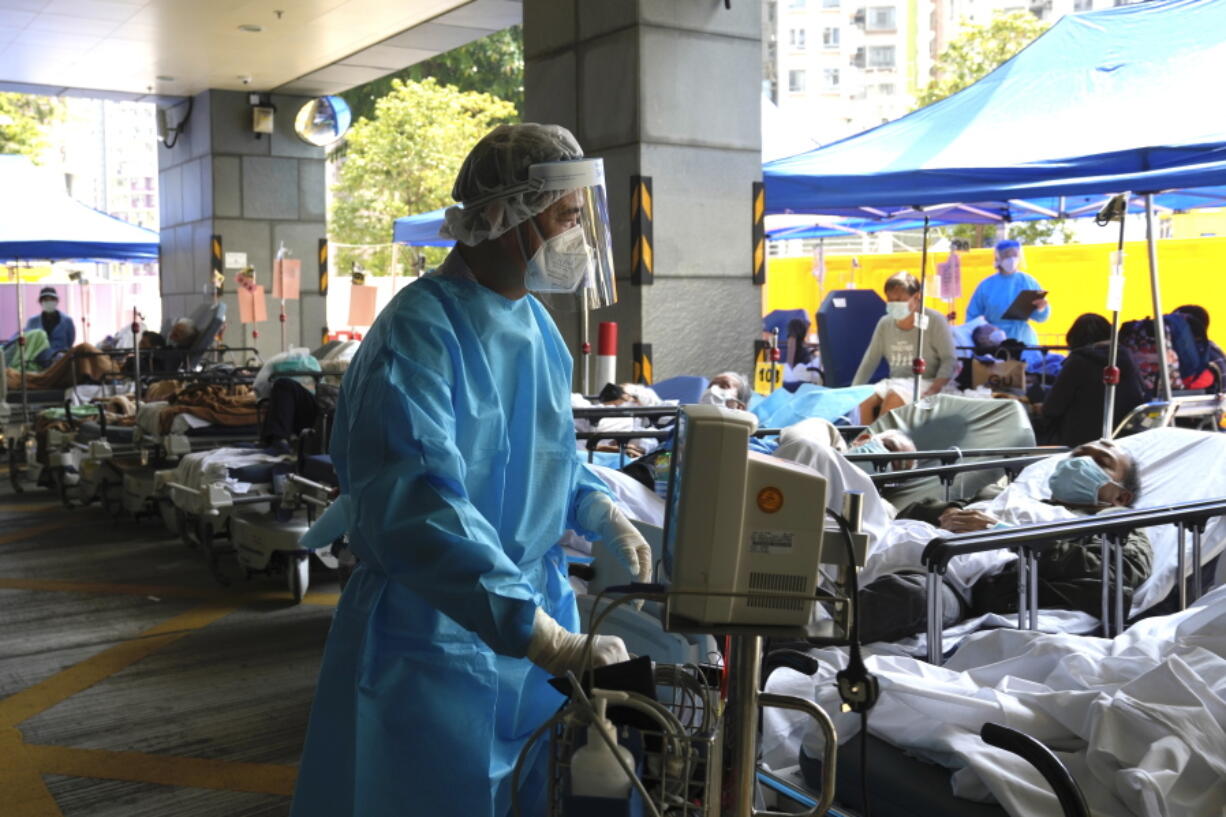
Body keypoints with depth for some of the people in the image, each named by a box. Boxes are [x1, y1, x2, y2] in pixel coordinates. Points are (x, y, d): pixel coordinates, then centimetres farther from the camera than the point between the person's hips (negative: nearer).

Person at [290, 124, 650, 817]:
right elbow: (421, 505, -33)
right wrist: (545, 639, -38)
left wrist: (605, 515, 3)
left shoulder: (538, 324, 7)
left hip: (538, 614, 8)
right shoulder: (422, 333, -21)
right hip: (438, 637, -8)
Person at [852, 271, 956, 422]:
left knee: (893, 398, -34)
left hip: (924, 383, -4)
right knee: (865, 401, -25)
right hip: (893, 382, 4)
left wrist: (934, 390, -23)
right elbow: (870, 361, 12)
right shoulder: (885, 324, 10)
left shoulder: (934, 321, -4)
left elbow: (949, 360, -8)